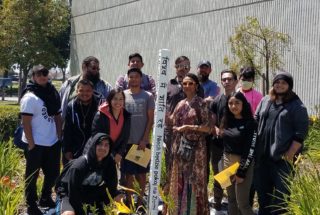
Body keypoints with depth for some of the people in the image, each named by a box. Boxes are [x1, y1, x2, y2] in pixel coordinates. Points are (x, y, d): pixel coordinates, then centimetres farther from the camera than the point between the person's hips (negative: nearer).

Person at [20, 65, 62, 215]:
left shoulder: (53, 94, 7)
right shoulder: (30, 97, -12)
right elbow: (26, 123, -14)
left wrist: (59, 137, 9)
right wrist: (31, 144, -16)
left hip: (52, 142, 7)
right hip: (36, 144, -7)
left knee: (53, 173, 17)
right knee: (32, 176, 6)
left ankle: (45, 198, 35)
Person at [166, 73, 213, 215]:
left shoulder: (201, 103, -6)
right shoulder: (181, 104, 11)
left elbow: (208, 127, -11)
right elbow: (173, 123, 19)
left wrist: (188, 127, -16)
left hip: (195, 147, -6)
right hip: (180, 146, 6)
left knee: (194, 179, 0)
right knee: (179, 180, 11)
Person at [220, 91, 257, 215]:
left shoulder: (250, 123, -12)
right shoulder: (227, 121, 7)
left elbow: (250, 150, -15)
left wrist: (241, 172, -16)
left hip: (242, 164, -6)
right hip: (227, 162, 6)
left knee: (242, 202, -4)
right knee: (231, 200, 14)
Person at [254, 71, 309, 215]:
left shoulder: (297, 106, -6)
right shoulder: (265, 101, 10)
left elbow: (301, 133, -10)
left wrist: (290, 155, -15)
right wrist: (255, 146, 7)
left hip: (283, 157, -5)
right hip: (262, 154, 6)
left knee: (281, 192, 2)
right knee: (262, 187, 17)